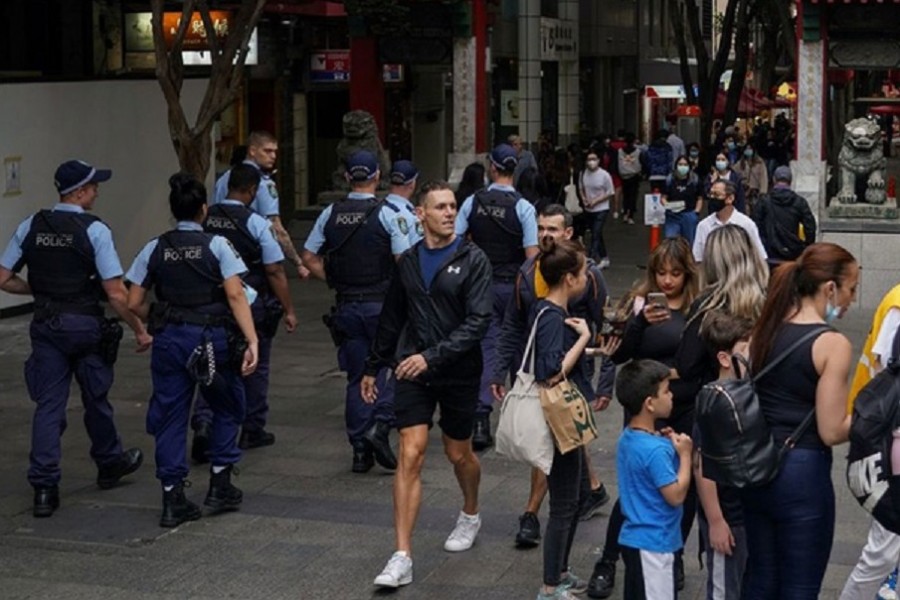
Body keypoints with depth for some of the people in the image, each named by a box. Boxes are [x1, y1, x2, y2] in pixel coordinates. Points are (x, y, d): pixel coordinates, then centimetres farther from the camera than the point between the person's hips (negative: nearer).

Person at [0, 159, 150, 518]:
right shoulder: (94, 230, -12)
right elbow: (115, 293, -15)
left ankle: (44, 488, -2)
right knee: (95, 398, 16)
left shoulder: (30, 227, 1)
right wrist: (139, 330, -5)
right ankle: (109, 464, 37)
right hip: (85, 324, -3)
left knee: (48, 405, 4)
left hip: (45, 326, 3)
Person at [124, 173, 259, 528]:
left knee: (170, 416, 9)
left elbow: (133, 303, 5)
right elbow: (236, 295, -13)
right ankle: (220, 485, 17)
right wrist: (252, 341, -16)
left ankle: (173, 499, 8)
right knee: (227, 408, 19)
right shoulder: (217, 245, -3)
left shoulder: (155, 249, 5)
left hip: (169, 339, 2)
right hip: (212, 338, -2)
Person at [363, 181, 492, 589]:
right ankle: (402, 558, -8)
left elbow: (478, 321, -17)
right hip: (413, 372, 2)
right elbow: (392, 320, 15)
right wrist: (374, 367, 18)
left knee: (458, 453, 15)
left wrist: (433, 356, -25)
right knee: (410, 454, -8)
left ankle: (470, 515, 46)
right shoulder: (408, 261, 5)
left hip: (459, 372, -2)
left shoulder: (472, 260, -8)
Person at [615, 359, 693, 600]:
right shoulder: (655, 450, -25)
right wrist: (685, 455, -13)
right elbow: (676, 495, -21)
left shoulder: (627, 438, 4)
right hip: (654, 544, -9)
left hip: (634, 538, 10)